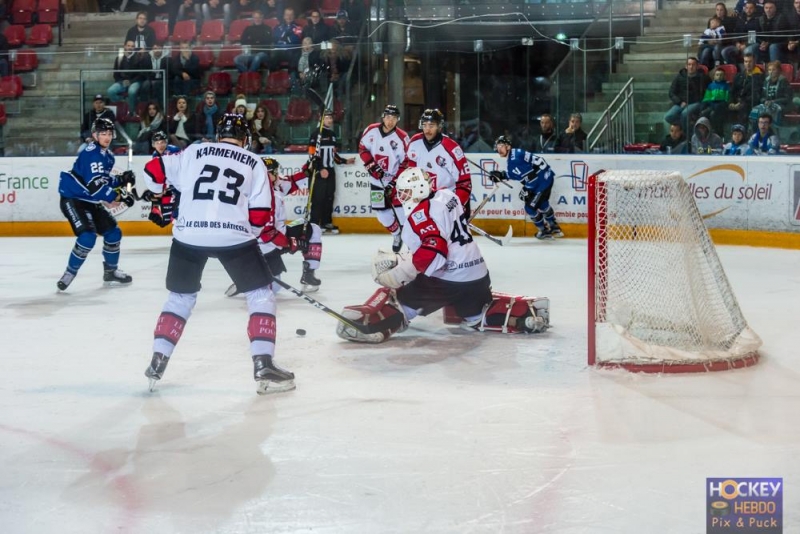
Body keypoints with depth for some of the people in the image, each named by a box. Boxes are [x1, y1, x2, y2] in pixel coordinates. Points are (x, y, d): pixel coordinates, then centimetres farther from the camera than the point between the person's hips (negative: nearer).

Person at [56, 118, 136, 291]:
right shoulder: (91, 154, -22)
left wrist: (121, 180, -2)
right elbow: (95, 185, -29)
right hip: (72, 199, -10)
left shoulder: (108, 156, 9)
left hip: (90, 201, 10)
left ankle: (110, 272, 27)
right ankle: (69, 274, -8)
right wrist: (118, 196, -28)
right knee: (88, 236, -24)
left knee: (113, 232, 11)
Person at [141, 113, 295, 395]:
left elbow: (154, 170, 14)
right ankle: (263, 365, 0)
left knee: (180, 296, 22)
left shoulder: (194, 152, 15)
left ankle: (157, 363, 18)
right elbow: (261, 215, 3)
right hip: (234, 236, -2)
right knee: (260, 294, 11)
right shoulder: (253, 162, 11)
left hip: (188, 235, 3)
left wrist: (162, 198, 33)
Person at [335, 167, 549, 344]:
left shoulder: (421, 214, -13)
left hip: (447, 280, -8)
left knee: (398, 295, -3)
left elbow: (433, 252, -27)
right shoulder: (447, 196, 11)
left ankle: (370, 324, -25)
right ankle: (526, 313, 20)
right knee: (477, 316, 31)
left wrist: (397, 274, -26)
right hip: (477, 276, 8)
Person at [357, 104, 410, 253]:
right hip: (377, 179, 4)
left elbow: (406, 163, -14)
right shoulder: (371, 131, -5)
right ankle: (398, 235, 24)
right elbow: (362, 148, 6)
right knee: (381, 210, 4)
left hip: (396, 180, -4)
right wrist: (372, 165, -8)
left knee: (401, 210, -14)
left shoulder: (402, 137, -16)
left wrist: (394, 182, -17)